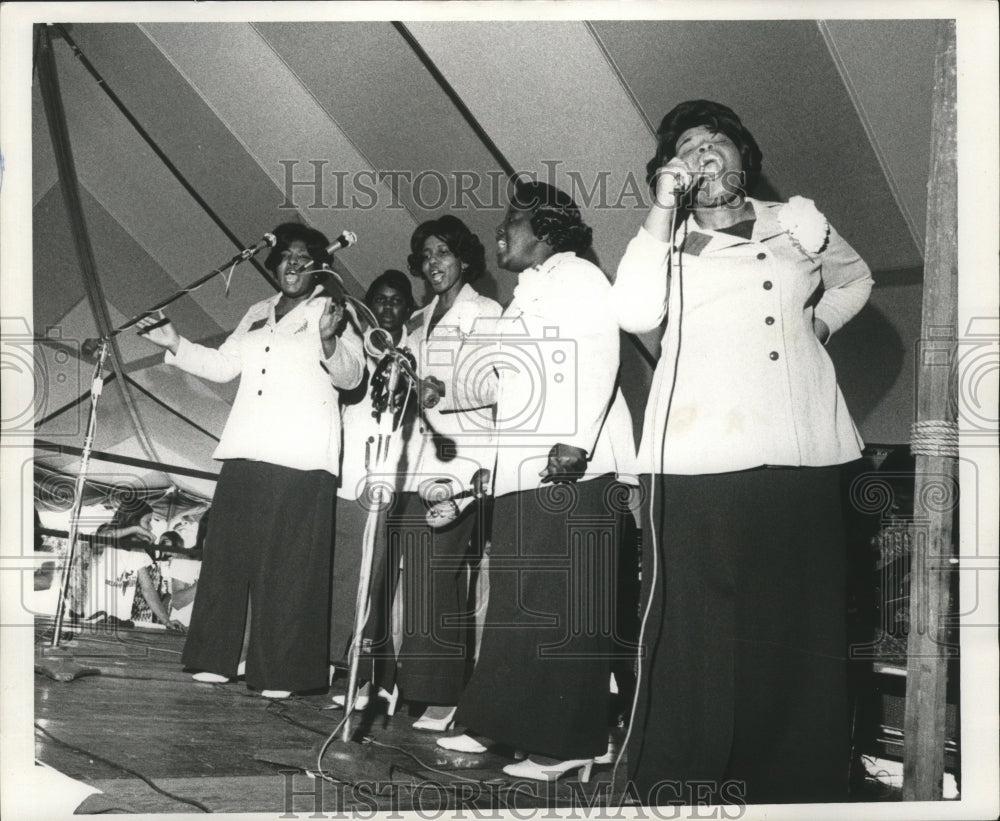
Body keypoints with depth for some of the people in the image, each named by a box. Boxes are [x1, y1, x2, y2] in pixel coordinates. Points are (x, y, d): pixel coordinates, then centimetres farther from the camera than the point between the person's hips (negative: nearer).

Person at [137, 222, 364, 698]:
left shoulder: (331, 312, 6)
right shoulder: (258, 315, 24)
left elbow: (350, 376, -5)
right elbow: (222, 365, 26)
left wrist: (329, 341, -24)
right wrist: (174, 344, 16)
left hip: (302, 460, -6)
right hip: (246, 453, 6)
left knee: (288, 566, -5)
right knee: (229, 552, 4)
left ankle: (280, 673, -1)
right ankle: (216, 659, 13)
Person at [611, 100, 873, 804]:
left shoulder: (799, 221, 20)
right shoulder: (667, 242, 13)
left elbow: (854, 278, 37)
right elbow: (635, 313, -7)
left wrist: (820, 320, 19)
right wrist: (664, 210, -3)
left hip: (803, 454, 3)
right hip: (701, 455, -2)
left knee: (804, 621, 2)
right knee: (700, 621, -5)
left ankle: (803, 781, 14)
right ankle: (682, 779, 4)